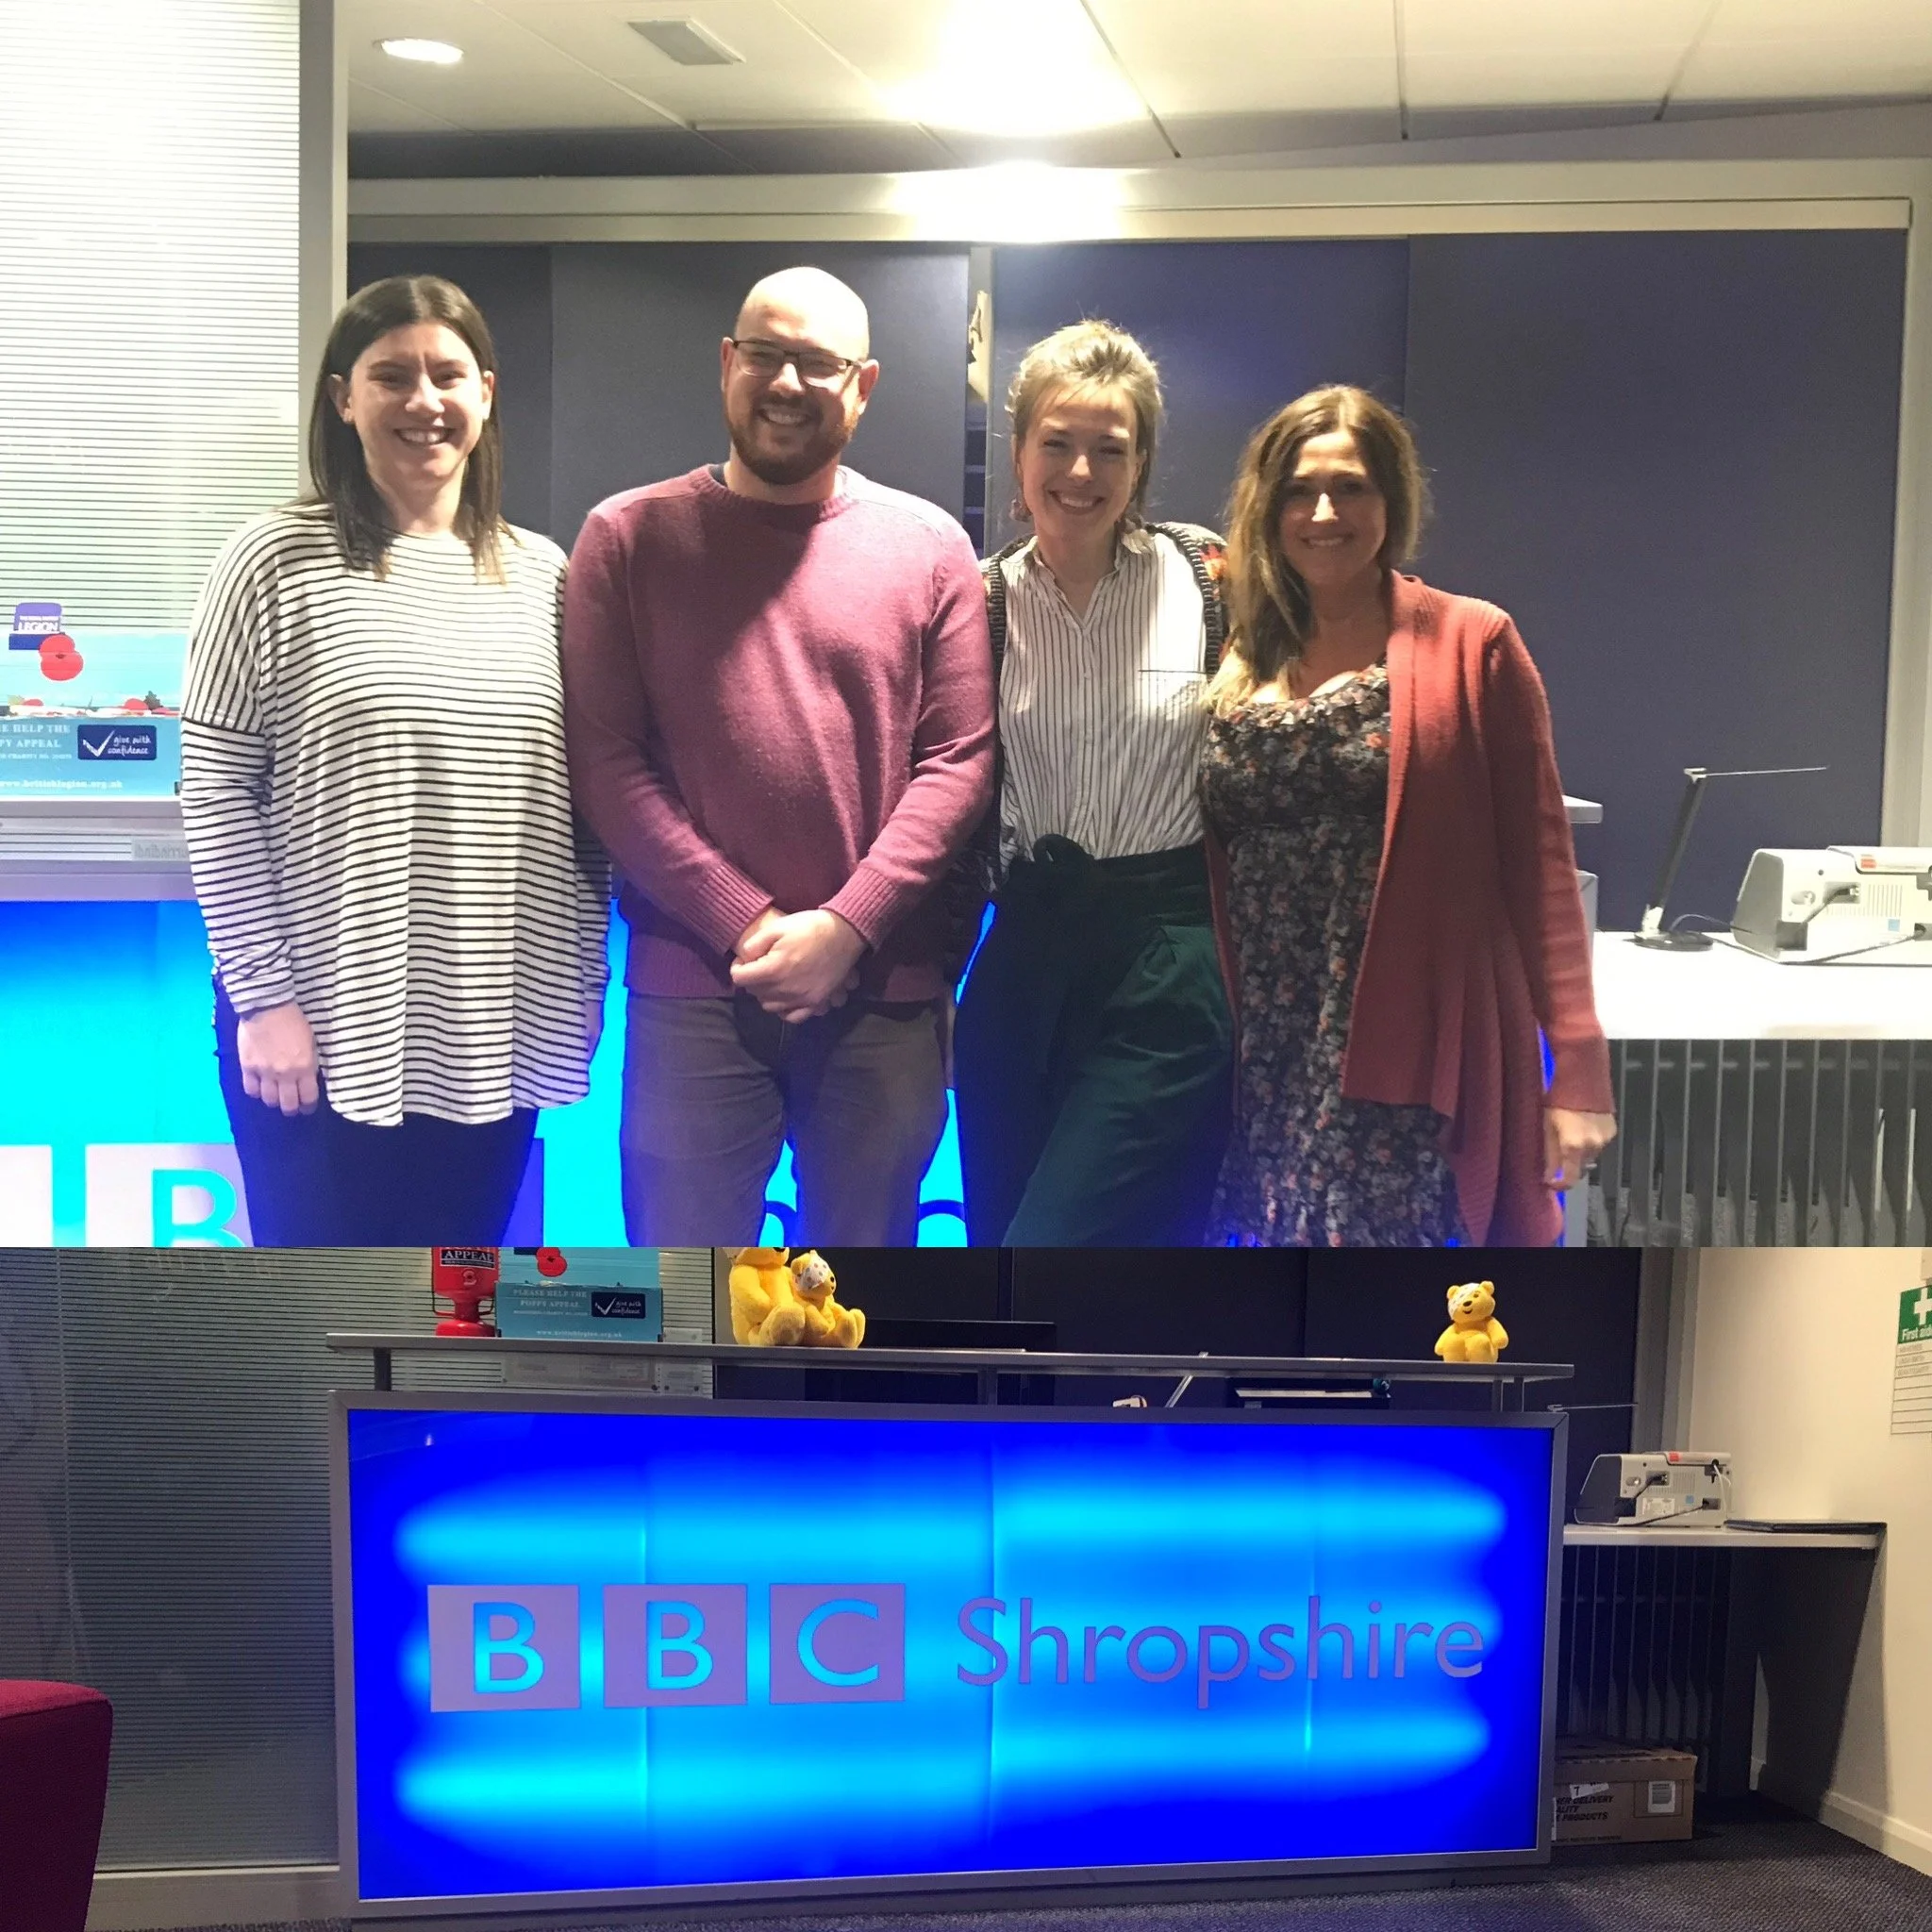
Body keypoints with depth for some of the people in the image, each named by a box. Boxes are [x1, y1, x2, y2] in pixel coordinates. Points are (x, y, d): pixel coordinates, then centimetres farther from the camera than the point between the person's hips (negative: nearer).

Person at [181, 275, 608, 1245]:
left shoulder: (541, 573, 7)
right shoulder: (279, 560, -4)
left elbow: (579, 806, 9)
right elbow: (215, 790, -6)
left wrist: (576, 996, 6)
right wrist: (263, 996, -10)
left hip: (488, 1036, 4)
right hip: (324, 1026, -3)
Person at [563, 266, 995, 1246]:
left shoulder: (930, 547, 6)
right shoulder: (628, 537, 3)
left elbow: (959, 759, 1)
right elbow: (604, 759, -3)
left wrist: (846, 926, -11)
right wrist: (745, 925, -11)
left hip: (884, 991, 1)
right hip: (692, 989, -1)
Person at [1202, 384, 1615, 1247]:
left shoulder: (1470, 645, 1)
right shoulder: (1238, 664, 13)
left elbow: (1539, 863, -3)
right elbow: (1209, 874, 14)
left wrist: (1577, 1065, -9)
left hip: (1412, 1065, -4)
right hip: (1269, 1071, 4)